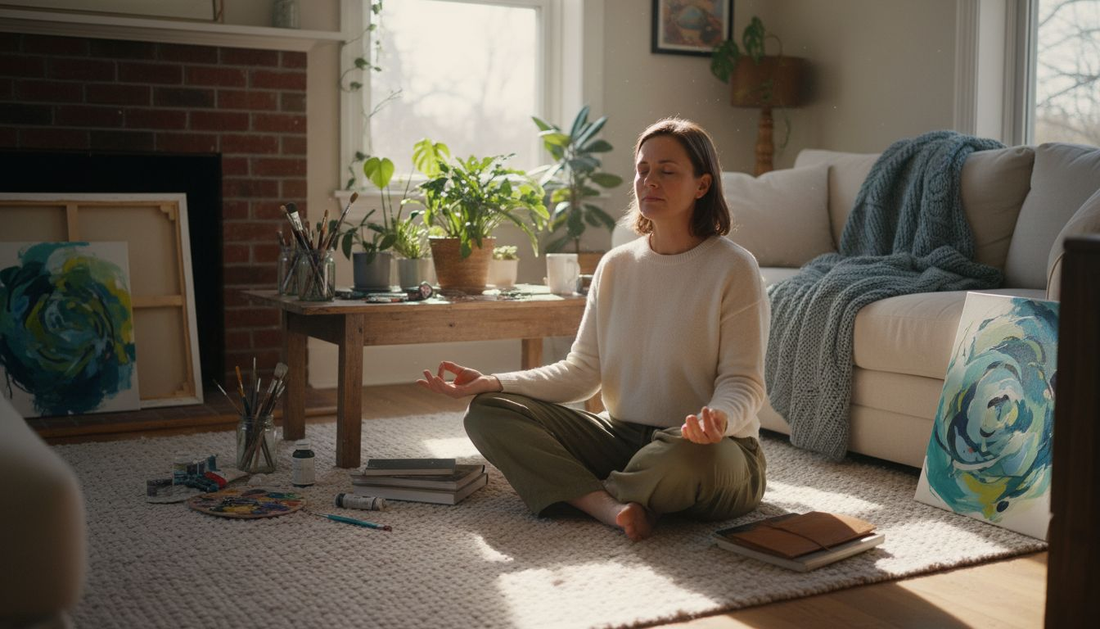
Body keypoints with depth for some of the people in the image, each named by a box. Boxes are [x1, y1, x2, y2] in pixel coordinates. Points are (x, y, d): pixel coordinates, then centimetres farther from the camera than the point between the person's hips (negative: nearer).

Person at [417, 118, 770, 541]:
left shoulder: (733, 268, -8)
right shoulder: (616, 265, 7)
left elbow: (742, 381, -10)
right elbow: (583, 371, 3)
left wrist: (719, 417, -34)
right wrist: (492, 383, -9)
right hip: (623, 436, 5)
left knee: (695, 456, -42)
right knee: (488, 412, -9)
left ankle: (582, 493, -11)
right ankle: (611, 506, -27)